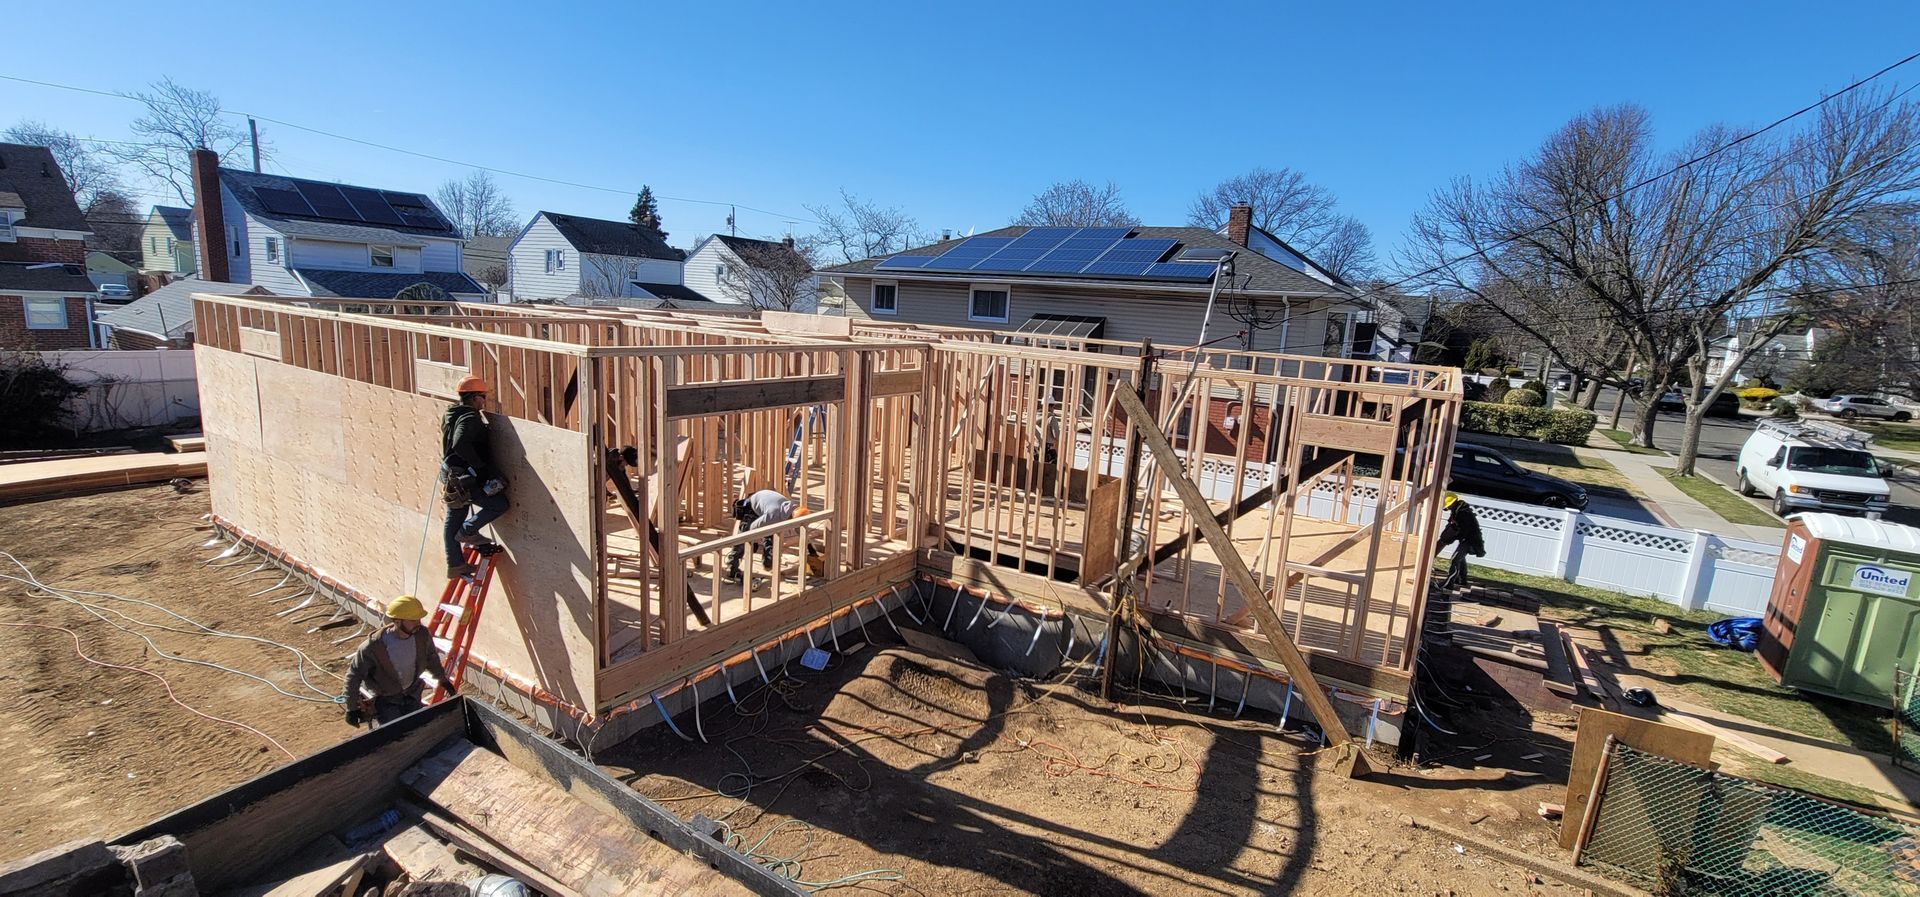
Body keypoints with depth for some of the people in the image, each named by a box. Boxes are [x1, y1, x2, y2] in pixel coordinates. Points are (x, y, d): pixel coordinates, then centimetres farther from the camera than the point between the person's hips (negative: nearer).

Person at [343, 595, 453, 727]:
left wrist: (443, 680, 15)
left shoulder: (422, 635, -16)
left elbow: (431, 657, 4)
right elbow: (354, 675, -15)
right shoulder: (374, 646, -28)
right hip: (384, 699, -4)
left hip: (411, 694, 4)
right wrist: (351, 708, -14)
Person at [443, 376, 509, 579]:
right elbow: (461, 445, -32)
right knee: (499, 504, -3)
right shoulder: (470, 417, -18)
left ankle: (455, 565, 24)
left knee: (454, 521, 15)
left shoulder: (451, 415, 14)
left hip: (451, 476, 11)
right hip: (465, 478, -11)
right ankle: (467, 532, 4)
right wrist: (480, 466, -23)